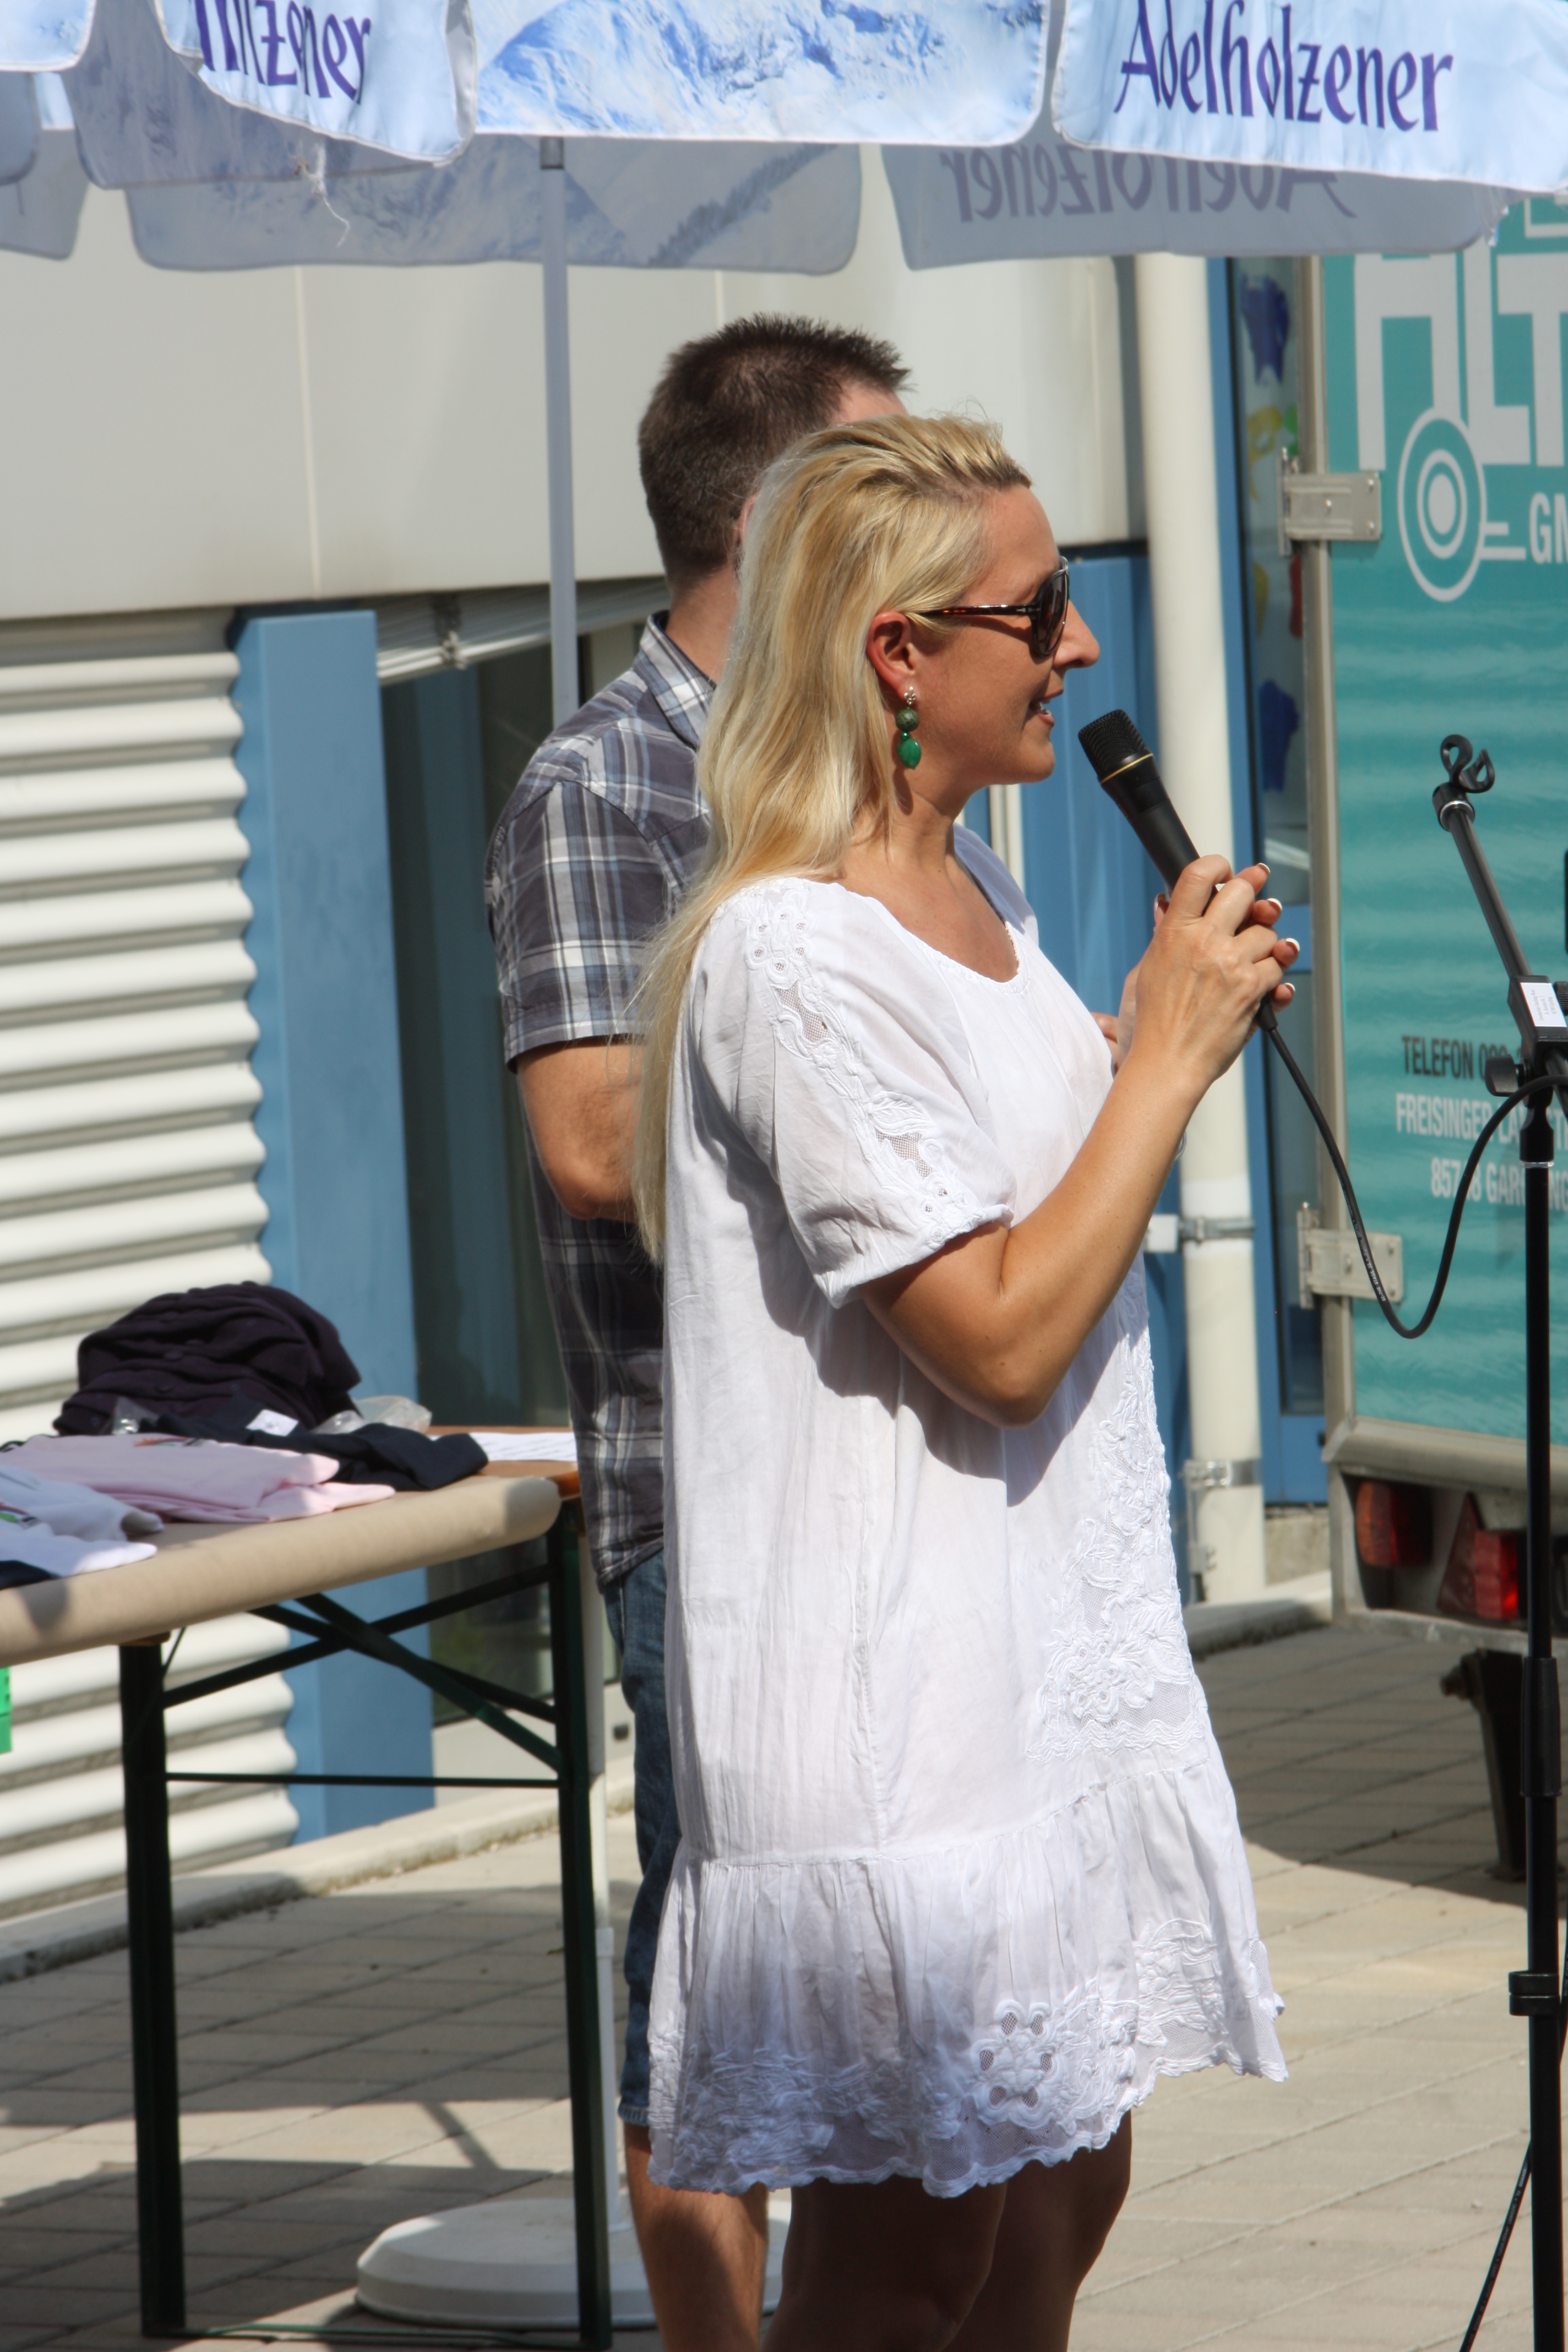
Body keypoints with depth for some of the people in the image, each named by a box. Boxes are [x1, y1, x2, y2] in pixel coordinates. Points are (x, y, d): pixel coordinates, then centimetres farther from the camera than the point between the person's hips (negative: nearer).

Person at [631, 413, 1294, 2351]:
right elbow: (1001, 1336, -21)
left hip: (1048, 1661, 10)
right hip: (894, 1700, -10)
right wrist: (1170, 1055, -16)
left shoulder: (969, 888, 11)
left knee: (1063, 2197, 15)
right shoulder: (795, 955, -20)